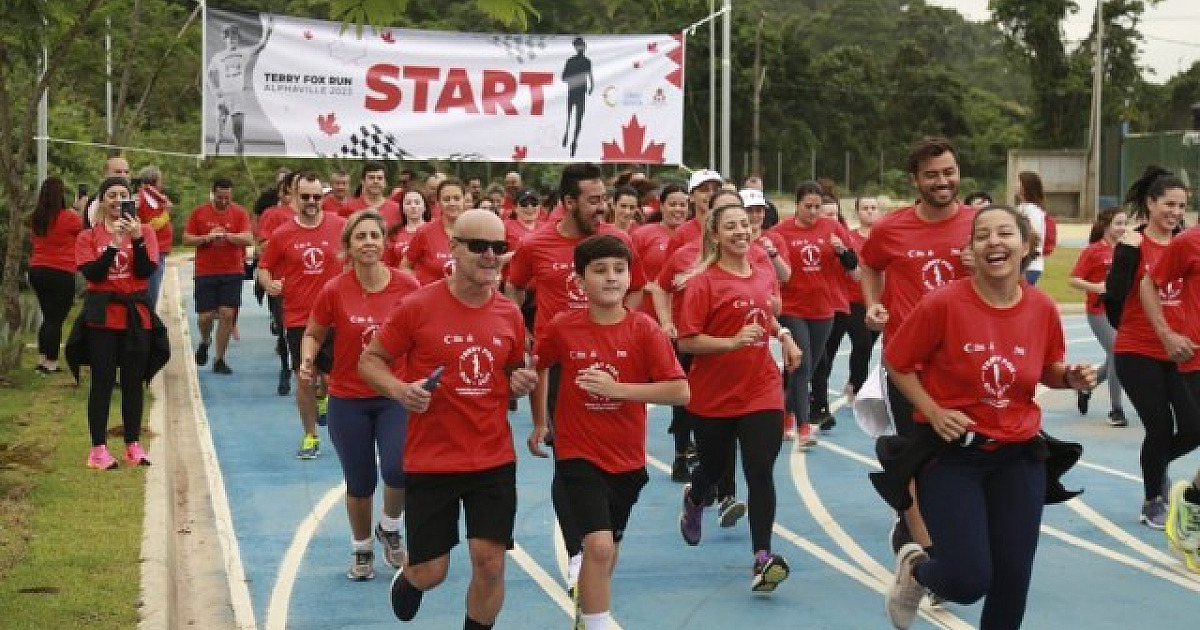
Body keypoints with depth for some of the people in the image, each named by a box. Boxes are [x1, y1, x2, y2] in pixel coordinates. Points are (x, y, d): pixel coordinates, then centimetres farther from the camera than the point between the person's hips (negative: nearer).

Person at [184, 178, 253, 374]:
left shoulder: (240, 213, 2)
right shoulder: (199, 212, 3)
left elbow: (248, 239, -7)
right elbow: (186, 239, 3)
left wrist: (227, 235, -21)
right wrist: (207, 238, -13)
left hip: (232, 272, 0)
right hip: (205, 272, 0)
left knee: (227, 314, -6)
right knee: (205, 316, -2)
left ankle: (219, 360, 3)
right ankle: (205, 342, 33)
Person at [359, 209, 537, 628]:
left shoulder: (509, 314, 2)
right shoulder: (418, 306, -11)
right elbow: (369, 361, -2)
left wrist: (520, 384, -5)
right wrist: (400, 390, -21)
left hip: (494, 460, 3)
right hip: (430, 460, -3)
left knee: (490, 562, -2)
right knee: (431, 572, 4)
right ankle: (409, 578, 42)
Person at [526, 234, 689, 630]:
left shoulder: (645, 330, -11)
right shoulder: (562, 328, -10)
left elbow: (680, 392, -16)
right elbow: (538, 367, 11)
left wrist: (617, 388, -23)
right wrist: (540, 424, 16)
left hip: (627, 459, 2)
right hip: (578, 455, -2)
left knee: (607, 550, 19)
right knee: (599, 546, -20)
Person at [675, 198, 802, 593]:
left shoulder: (764, 278, 4)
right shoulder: (703, 283, -13)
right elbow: (686, 341, -16)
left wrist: (784, 335, 8)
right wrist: (733, 341, -27)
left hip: (762, 392, 3)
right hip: (713, 397, -3)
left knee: (760, 473, -9)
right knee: (714, 468, 17)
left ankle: (763, 557, -10)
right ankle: (693, 500, 52)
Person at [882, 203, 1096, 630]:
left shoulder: (1043, 308, -5)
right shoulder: (944, 303, -17)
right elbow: (896, 362, -4)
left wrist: (1070, 378, -8)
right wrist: (933, 411, -14)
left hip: (1019, 454, 4)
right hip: (951, 451, -4)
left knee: (1013, 579, 8)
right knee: (968, 580, -13)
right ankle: (914, 568, 23)